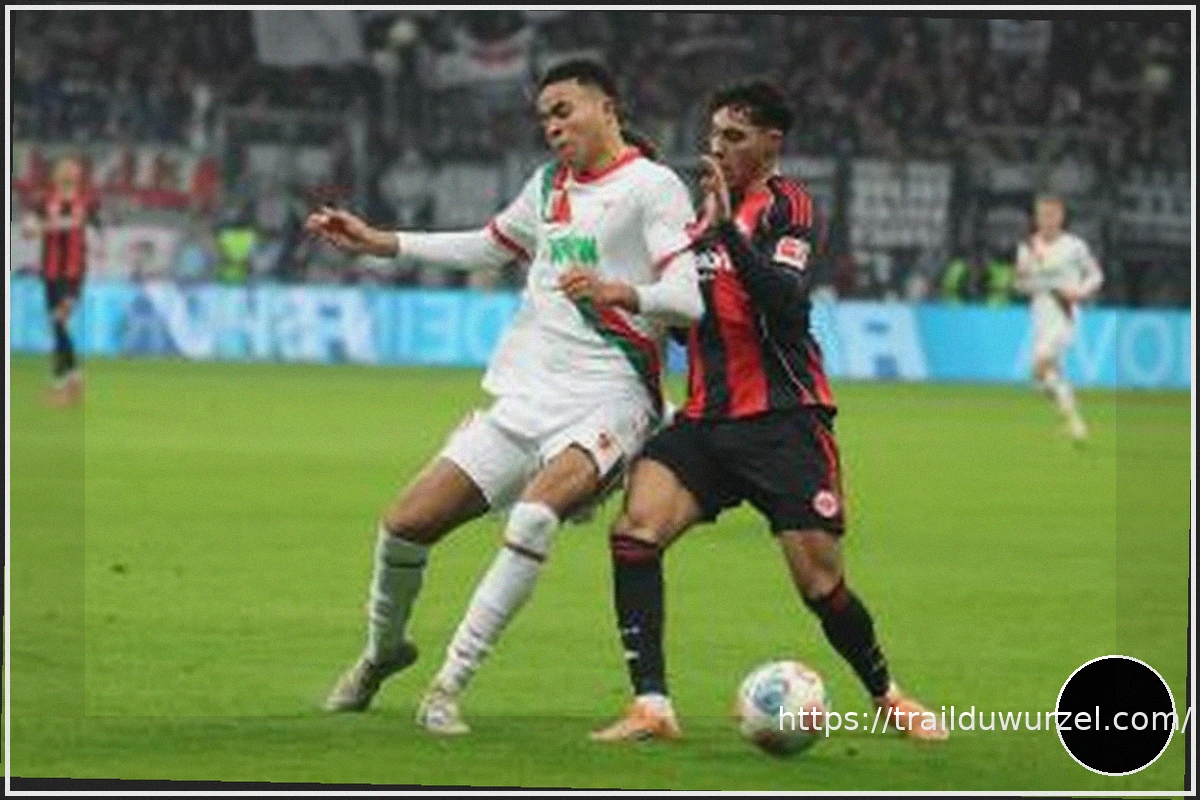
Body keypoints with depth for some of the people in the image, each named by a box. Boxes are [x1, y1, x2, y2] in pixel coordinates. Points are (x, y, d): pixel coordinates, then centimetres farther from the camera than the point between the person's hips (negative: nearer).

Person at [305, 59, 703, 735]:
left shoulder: (651, 186, -6)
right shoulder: (549, 185, 17)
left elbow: (690, 298, -16)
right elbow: (489, 248, 34)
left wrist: (621, 293, -35)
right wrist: (380, 243, 30)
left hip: (606, 401, -7)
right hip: (525, 400, 7)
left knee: (536, 513, -34)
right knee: (407, 523, 0)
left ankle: (448, 688, -29)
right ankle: (383, 650, 30)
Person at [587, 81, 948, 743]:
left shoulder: (786, 205, -6)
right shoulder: (706, 207, 16)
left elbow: (787, 302, -23)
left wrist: (728, 231, -29)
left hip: (784, 422, -6)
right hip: (707, 418, 6)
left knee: (821, 585, -3)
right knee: (634, 530, -18)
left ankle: (885, 694, 25)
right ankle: (651, 707, -20)